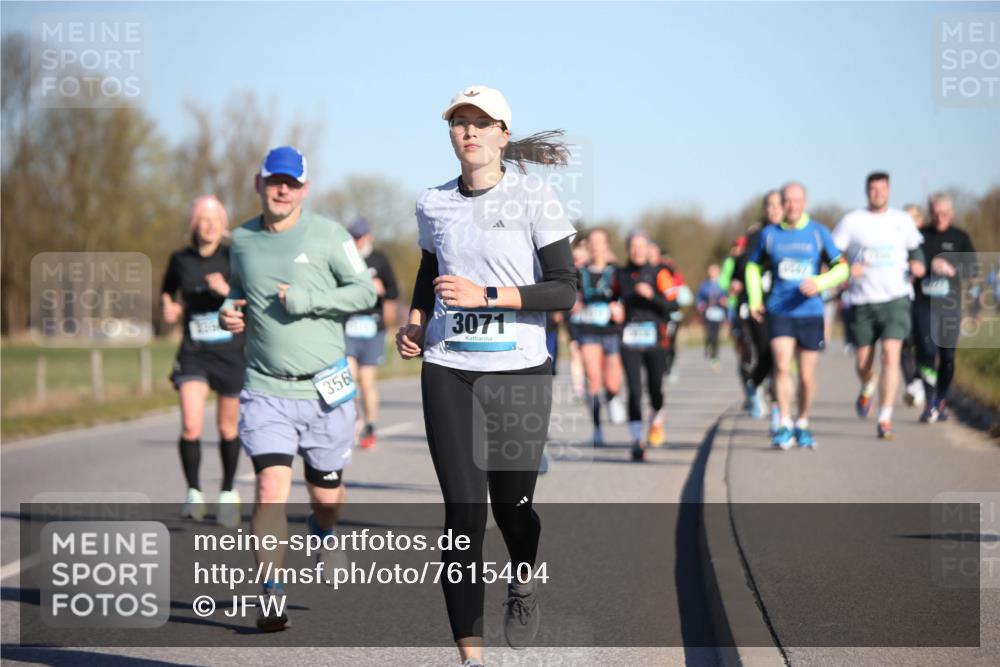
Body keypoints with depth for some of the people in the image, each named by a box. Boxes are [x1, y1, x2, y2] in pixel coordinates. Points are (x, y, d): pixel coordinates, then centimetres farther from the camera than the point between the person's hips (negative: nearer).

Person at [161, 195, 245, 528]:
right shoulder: (180, 260, 3)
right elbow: (166, 290, 22)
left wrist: (227, 291, -27)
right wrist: (168, 307, 2)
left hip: (232, 352, -1)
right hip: (193, 354, 1)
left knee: (228, 428, 11)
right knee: (191, 428, -16)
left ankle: (228, 493, 31)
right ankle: (194, 493, 3)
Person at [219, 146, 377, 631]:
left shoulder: (328, 235, -2)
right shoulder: (241, 240, 8)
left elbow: (364, 291, -2)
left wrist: (308, 299, -15)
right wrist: (230, 312, 3)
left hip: (325, 387, -1)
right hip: (265, 388, 1)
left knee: (325, 491, 11)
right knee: (271, 489, -15)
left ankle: (324, 535, 48)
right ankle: (272, 597, -9)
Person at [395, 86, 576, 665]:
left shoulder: (534, 198, -4)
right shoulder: (434, 205, 8)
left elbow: (565, 291, -9)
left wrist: (486, 295, -18)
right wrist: (415, 323, 5)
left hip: (520, 371, -2)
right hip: (449, 373, 2)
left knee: (512, 504, 5)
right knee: (463, 511, -5)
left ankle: (525, 582, 41)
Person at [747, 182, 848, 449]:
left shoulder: (818, 233, 3)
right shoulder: (769, 234, 5)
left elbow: (841, 267, 3)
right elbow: (753, 265, 18)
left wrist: (820, 282, -16)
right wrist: (755, 299, 6)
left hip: (810, 313, 0)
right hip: (778, 312, 0)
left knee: (806, 375, 6)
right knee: (782, 366, -18)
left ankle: (802, 424, 25)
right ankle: (785, 426, -14)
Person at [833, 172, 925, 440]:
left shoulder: (903, 220, 7)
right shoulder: (852, 221, 1)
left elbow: (915, 248, 21)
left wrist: (918, 263, -1)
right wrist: (848, 269, -19)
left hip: (895, 299, 0)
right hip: (862, 301, 0)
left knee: (891, 357, -15)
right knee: (863, 362, 8)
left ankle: (885, 420, -12)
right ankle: (867, 390, 46)